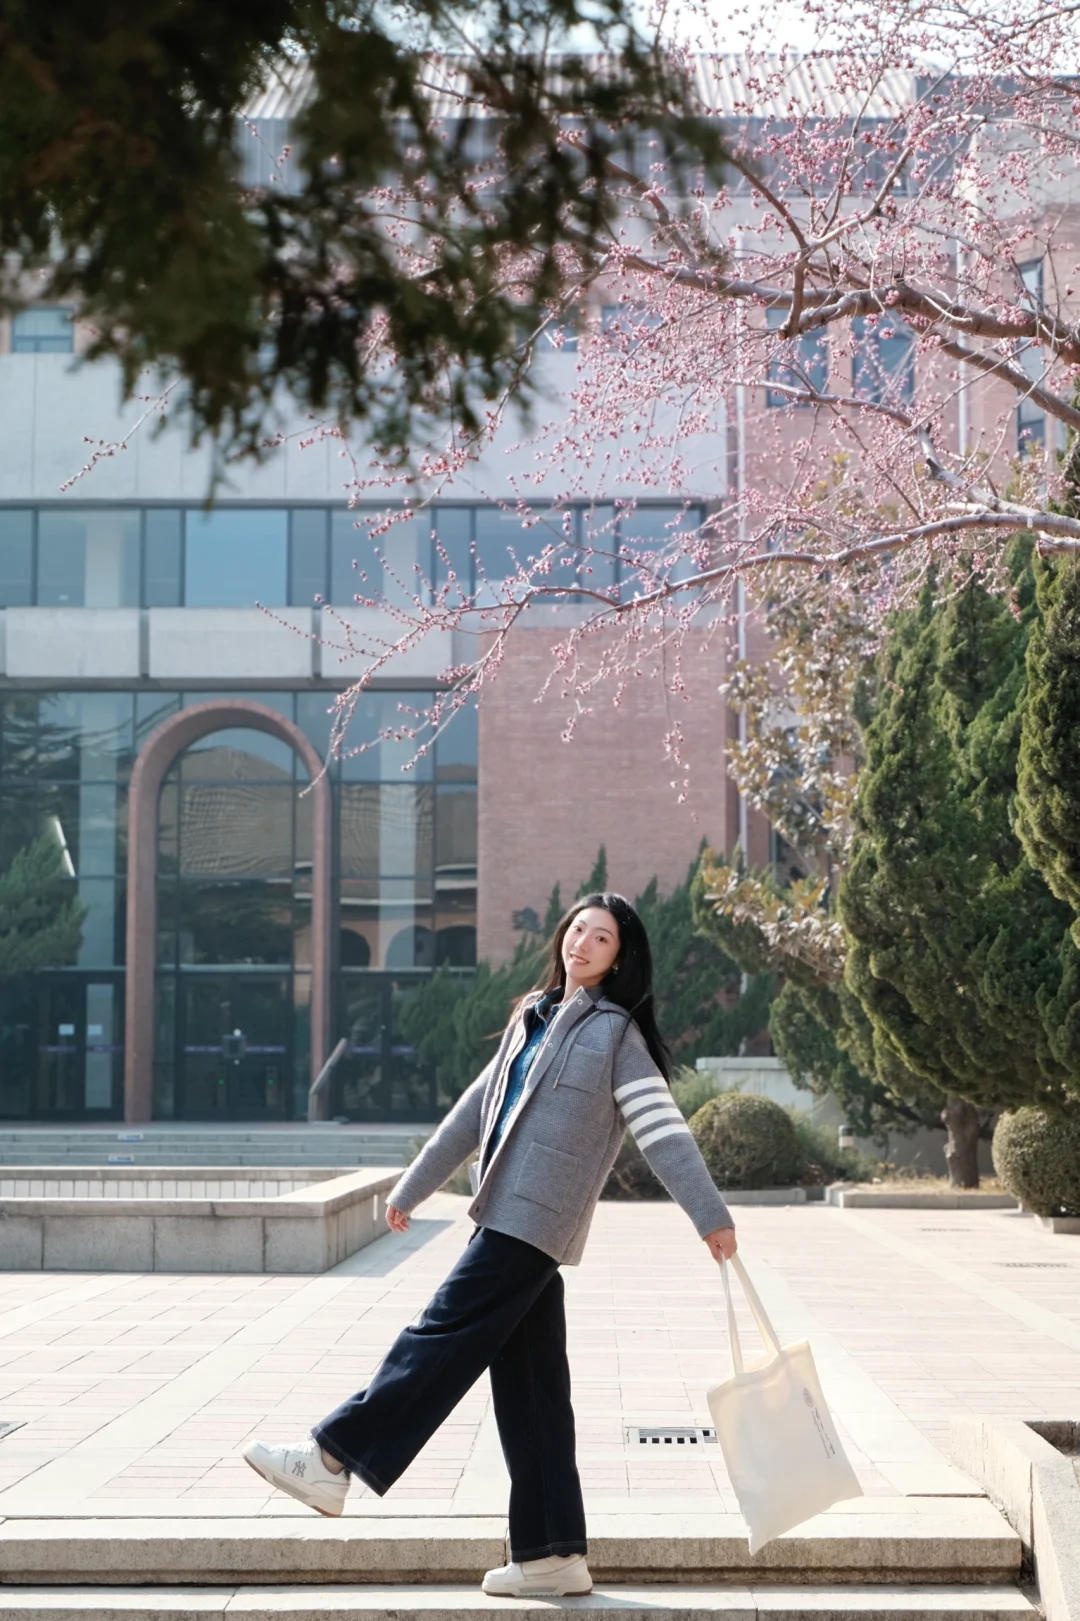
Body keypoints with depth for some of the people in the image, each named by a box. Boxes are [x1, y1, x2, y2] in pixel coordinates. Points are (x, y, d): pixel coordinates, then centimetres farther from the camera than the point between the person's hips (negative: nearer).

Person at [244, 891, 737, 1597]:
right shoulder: (534, 1017, 20)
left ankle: (332, 1461, -2)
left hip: (536, 1222, -8)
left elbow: (663, 1130, -8)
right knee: (528, 1386, 7)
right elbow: (478, 1108, 24)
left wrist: (712, 1216, -14)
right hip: (506, 1217, 8)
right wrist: (413, 1188, 26)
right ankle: (554, 1556, 11)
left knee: (443, 1337, -7)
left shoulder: (617, 1033, -3)